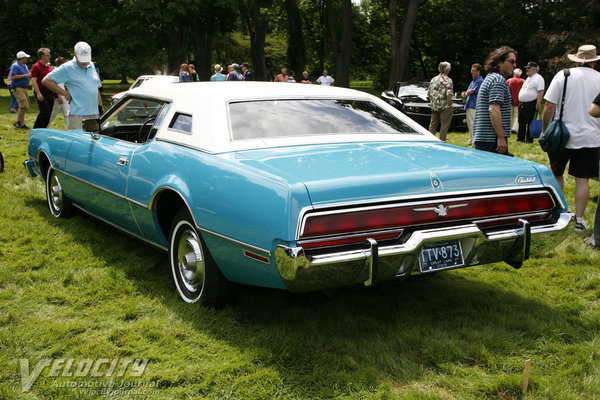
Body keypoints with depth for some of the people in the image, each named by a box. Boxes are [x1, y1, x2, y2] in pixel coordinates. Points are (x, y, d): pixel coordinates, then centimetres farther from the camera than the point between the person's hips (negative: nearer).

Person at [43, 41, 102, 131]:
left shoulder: (92, 66, 15)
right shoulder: (67, 68, -3)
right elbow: (46, 81, -6)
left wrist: (100, 106, 16)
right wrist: (65, 93, -8)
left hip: (94, 113, 6)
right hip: (77, 114, -6)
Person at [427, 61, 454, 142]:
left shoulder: (433, 79, 11)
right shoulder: (448, 80, -9)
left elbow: (428, 94, 13)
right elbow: (449, 95, -19)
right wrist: (450, 105, -8)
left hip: (434, 107, 6)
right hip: (444, 107, -6)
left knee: (433, 124, 12)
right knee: (444, 125, 0)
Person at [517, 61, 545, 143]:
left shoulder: (538, 78, -9)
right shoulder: (528, 78, 21)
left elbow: (541, 92, -18)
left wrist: (538, 103, -25)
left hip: (531, 105, -9)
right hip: (522, 104, 9)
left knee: (530, 123, -5)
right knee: (521, 122, 11)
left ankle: (529, 139, 0)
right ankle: (520, 138, 19)